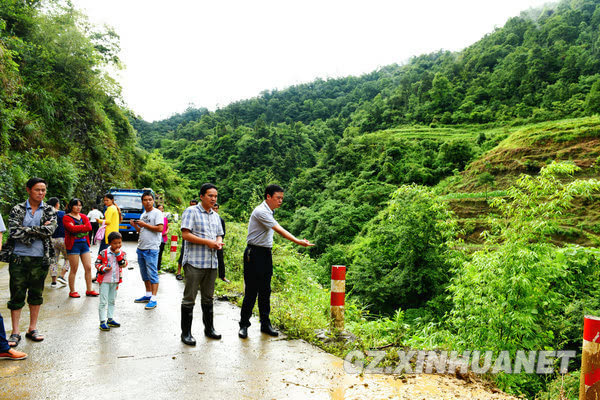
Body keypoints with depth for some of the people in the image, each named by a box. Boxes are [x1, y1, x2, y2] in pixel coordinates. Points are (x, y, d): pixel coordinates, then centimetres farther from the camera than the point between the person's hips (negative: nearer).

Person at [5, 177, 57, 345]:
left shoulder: (50, 210, 5)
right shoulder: (17, 209, 2)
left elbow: (50, 230, -12)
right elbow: (13, 231, -12)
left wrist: (26, 230, -11)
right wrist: (40, 229, -12)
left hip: (40, 258, 1)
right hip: (19, 258, -1)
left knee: (36, 294, 10)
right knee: (17, 295, 2)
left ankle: (32, 329, 23)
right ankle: (15, 333, 12)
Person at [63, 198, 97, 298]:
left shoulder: (84, 216, 15)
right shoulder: (66, 218, -2)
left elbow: (89, 227, -2)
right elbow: (72, 228, -19)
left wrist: (77, 228, -14)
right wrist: (84, 227, -10)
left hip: (84, 243, 6)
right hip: (73, 244, -5)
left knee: (88, 267, 4)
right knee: (74, 269, -1)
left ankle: (89, 290, 12)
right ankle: (72, 291, 10)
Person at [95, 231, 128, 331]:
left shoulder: (122, 254, 1)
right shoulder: (104, 253, -9)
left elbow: (123, 265, -11)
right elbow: (97, 263, -4)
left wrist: (118, 254, -19)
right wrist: (103, 268, -21)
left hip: (115, 281, 4)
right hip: (104, 280, -4)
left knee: (112, 301, 16)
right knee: (103, 301, -4)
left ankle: (110, 319, 28)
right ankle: (102, 322, 2)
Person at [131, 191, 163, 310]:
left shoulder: (157, 213, -7)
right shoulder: (143, 215, 18)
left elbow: (160, 228, -18)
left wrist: (144, 224, -12)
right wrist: (135, 226, 7)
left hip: (151, 249, -9)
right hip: (140, 248, 9)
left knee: (152, 274, -7)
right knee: (144, 274, 15)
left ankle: (153, 299, -5)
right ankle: (148, 295, 26)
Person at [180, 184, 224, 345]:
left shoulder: (215, 216, 17)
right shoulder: (191, 211, -4)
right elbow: (186, 234, -12)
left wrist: (219, 243, -2)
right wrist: (208, 242, -17)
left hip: (212, 263, 7)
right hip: (194, 262, -6)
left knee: (208, 297, 16)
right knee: (189, 298, -1)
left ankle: (209, 328, 27)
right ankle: (186, 333, 8)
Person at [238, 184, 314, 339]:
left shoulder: (269, 212, 14)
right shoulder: (260, 212, -16)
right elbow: (280, 230, -23)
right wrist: (298, 241, -26)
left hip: (266, 254, 9)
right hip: (254, 254, -9)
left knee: (265, 291, 10)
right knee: (251, 291, -4)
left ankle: (265, 324, 18)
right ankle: (244, 325, 8)